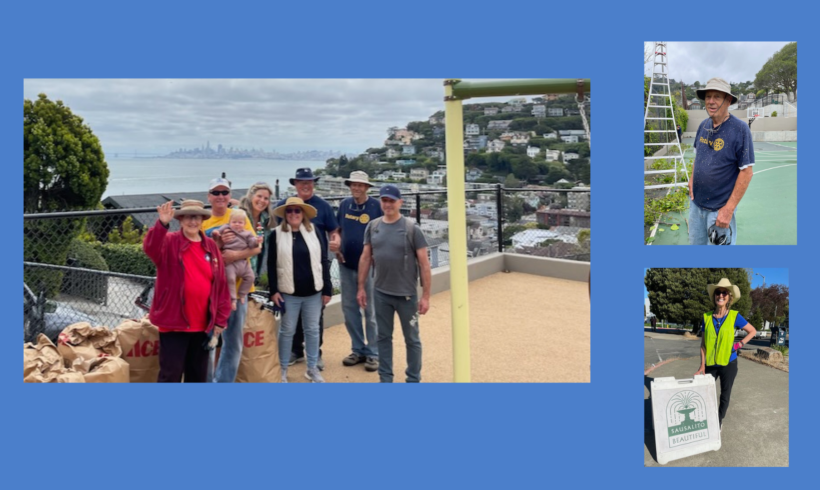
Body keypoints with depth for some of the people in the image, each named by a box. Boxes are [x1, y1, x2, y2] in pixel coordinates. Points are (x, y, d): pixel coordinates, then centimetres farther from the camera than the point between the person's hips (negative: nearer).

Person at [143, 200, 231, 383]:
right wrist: (162, 224, -44)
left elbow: (221, 284, 7)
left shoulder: (211, 247, 7)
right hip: (174, 322, -4)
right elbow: (150, 247, -28)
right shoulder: (169, 242, -3)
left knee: (198, 374, 16)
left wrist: (221, 318, 4)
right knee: (171, 374, -1)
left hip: (202, 323, 4)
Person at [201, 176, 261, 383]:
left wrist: (236, 254, -22)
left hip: (236, 287, 1)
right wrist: (218, 243, -22)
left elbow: (256, 248, -4)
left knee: (233, 341, 10)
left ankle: (224, 382, 24)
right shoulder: (202, 220, 2)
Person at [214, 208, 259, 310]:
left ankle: (242, 294, 17)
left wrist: (256, 241, -19)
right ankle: (232, 299, -6)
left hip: (243, 262, 4)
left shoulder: (246, 234, 14)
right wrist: (215, 234, -21)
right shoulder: (226, 229, 8)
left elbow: (251, 242, 3)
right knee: (230, 278, -16)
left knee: (250, 276, 2)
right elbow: (216, 235, 2)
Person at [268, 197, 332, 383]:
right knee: (287, 331, 9)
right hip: (288, 293, -2)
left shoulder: (313, 231, 2)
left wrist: (327, 289, -1)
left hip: (313, 292, 2)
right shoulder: (277, 234, -2)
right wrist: (273, 290, -8)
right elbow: (271, 264, -1)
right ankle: (283, 369, 23)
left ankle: (312, 368, 25)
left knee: (312, 330, 11)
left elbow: (323, 261, 3)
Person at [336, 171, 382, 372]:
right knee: (349, 308, 11)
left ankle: (373, 353, 14)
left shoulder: (376, 206, -10)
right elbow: (337, 229, 16)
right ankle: (358, 349, 25)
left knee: (371, 311, 3)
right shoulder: (344, 204, 4)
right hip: (346, 265, 5)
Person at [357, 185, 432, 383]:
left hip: (406, 294, -3)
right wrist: (361, 288, 7)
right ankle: (385, 379, 27)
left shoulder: (412, 228, -10)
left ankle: (413, 381, 22)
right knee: (384, 337, 14)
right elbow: (365, 258, 8)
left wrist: (426, 295, -12)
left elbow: (424, 263, -10)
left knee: (412, 339, 8)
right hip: (380, 293, 4)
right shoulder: (373, 226, 1)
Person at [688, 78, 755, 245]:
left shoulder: (740, 129, -15)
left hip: (720, 208, -6)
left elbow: (746, 172, -16)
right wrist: (692, 178, 6)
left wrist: (729, 209, -19)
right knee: (695, 243, 16)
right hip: (696, 203, 6)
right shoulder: (703, 126, 3)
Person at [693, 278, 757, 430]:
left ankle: (719, 422, 30)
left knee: (725, 395, 10)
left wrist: (740, 344, -6)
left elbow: (752, 331, 6)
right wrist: (702, 365, -4)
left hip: (728, 363, -2)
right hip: (710, 364, 2)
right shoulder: (707, 317, -3)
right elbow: (703, 343, 1)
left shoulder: (734, 316, -9)